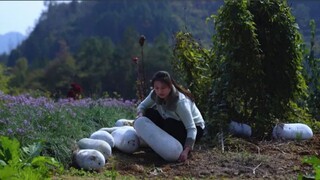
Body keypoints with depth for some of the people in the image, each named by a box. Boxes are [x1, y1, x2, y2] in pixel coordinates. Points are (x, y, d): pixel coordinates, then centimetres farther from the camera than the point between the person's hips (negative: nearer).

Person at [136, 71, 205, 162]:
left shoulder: (180, 102, -35)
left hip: (195, 127, -6)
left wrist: (186, 150, -50)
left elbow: (191, 129, -38)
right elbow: (142, 106, -4)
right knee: (149, 113, -13)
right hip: (173, 123, 6)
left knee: (171, 124, -35)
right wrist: (140, 115, -29)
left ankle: (182, 147, -10)